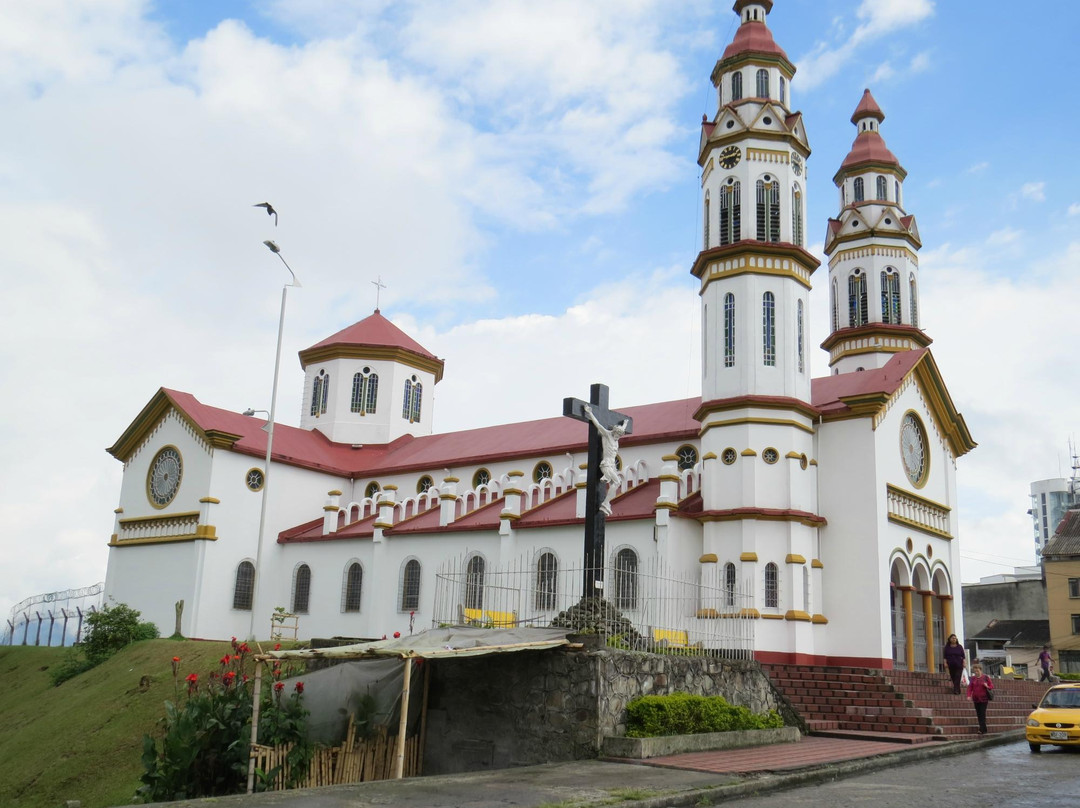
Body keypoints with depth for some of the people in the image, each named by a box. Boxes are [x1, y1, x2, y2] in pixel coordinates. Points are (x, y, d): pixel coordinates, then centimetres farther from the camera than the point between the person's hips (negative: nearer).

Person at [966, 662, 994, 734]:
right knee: (978, 714, 5)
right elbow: (970, 687, 2)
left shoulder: (985, 677, 0)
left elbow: (992, 686, 4)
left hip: (983, 698, -4)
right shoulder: (972, 678, 7)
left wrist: (987, 686, -18)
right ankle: (984, 729, 14)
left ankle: (982, 729, -13)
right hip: (976, 699, 4)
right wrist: (969, 696, -11)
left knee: (982, 714, -10)